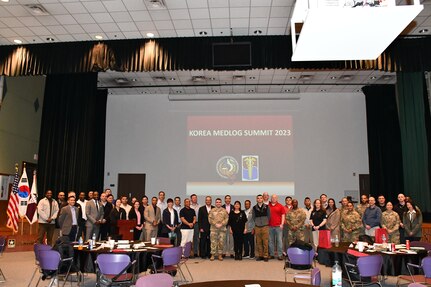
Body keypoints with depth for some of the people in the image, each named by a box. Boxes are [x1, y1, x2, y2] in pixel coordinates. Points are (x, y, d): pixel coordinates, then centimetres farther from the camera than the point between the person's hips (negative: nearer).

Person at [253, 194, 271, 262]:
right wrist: (257, 222, 7)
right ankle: (260, 255, 13)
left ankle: (265, 256, 4)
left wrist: (265, 222, 5)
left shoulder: (266, 207, 3)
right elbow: (253, 217, 13)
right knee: (259, 242, 5)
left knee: (265, 242, -3)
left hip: (265, 226, -2)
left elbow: (269, 215, 6)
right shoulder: (254, 207, 7)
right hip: (257, 227, 2)